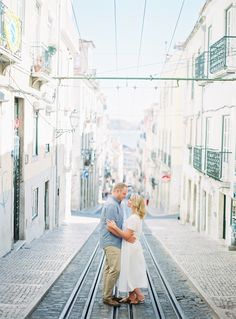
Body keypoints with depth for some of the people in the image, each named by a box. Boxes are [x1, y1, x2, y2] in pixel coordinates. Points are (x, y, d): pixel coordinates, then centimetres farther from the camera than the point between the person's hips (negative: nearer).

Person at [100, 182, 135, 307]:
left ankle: (107, 294, 20)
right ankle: (107, 297, -7)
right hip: (111, 242, -11)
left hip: (112, 242, 11)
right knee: (115, 269, -12)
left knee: (109, 268, 13)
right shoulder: (111, 205, -18)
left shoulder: (116, 204, 15)